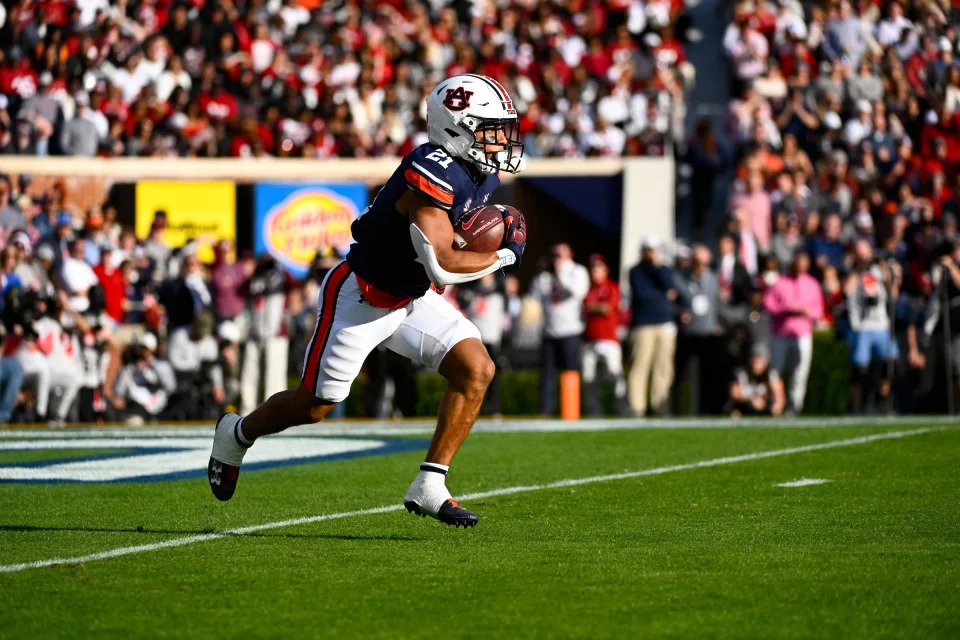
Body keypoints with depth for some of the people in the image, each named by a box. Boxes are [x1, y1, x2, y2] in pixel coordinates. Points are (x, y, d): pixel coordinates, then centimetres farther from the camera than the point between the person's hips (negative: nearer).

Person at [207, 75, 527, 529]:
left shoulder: (481, 173, -3)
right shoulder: (432, 175, -32)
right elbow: (442, 265, -36)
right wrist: (504, 256, -22)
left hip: (411, 299, 8)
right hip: (360, 298, -8)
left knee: (476, 369, -12)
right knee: (314, 404, 5)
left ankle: (429, 487, -8)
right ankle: (238, 433, 36)